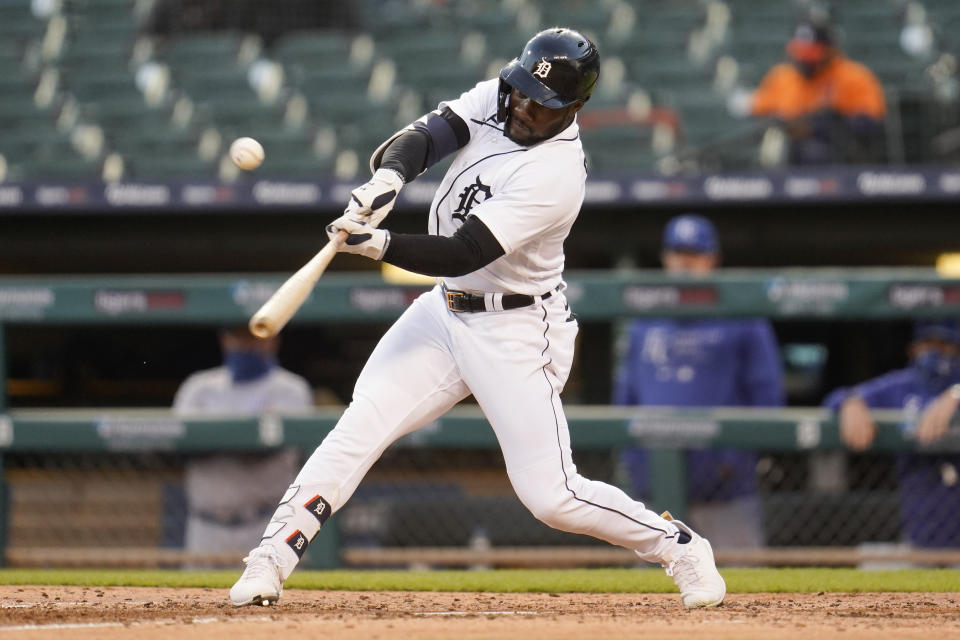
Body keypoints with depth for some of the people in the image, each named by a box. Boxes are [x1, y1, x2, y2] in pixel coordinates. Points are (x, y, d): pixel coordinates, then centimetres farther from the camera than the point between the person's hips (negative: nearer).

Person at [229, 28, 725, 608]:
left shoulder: (558, 174, -26)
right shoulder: (494, 99, -4)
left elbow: (463, 253, -30)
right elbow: (425, 137, -12)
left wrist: (379, 245, -43)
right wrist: (388, 176, -35)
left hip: (518, 332, -6)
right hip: (445, 311, 6)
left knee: (551, 495, -7)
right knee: (359, 430, -9)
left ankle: (681, 549, 13)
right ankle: (271, 562, -8)